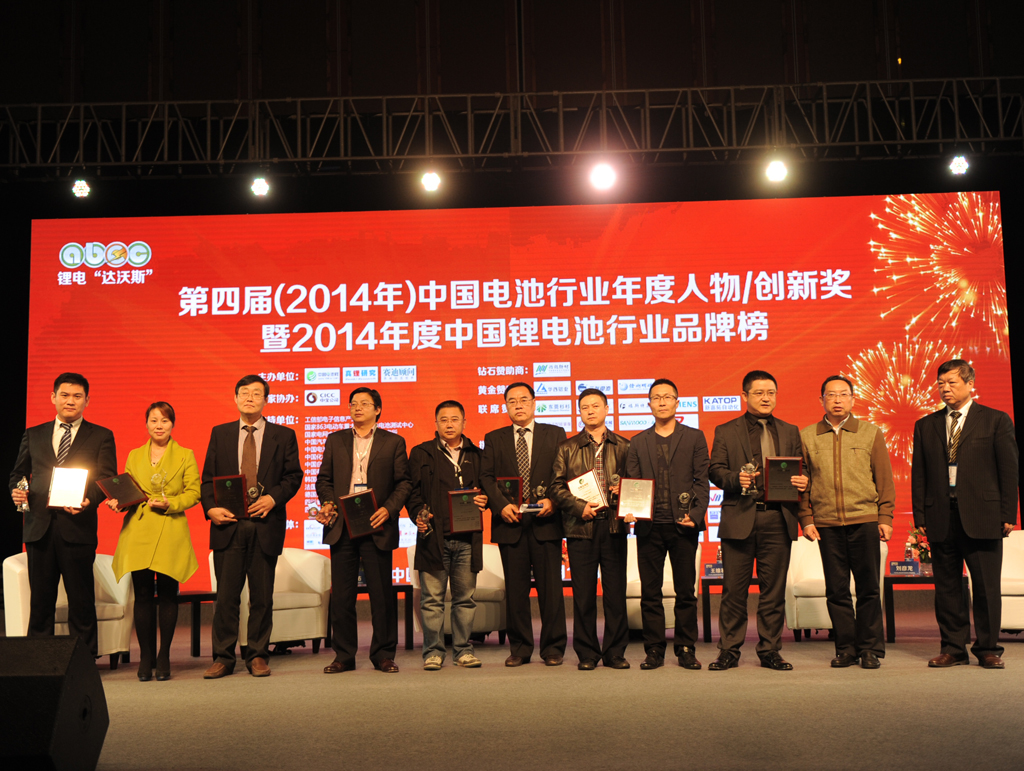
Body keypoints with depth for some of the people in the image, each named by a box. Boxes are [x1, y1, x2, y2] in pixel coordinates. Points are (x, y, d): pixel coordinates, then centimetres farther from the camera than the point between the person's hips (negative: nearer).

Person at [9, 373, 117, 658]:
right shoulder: (33, 435, 17)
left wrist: (89, 501, -20)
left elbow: (107, 479, -1)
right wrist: (16, 490, -3)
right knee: (40, 598, 8)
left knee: (81, 600, 0)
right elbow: (18, 472, 20)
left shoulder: (101, 437, 7)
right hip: (39, 527, 3)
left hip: (77, 525, -3)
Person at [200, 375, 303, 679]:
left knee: (262, 595, 5)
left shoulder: (283, 435, 7)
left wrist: (273, 498, -12)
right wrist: (211, 508, -8)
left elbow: (293, 476, 4)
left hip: (265, 524, -1)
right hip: (228, 524, 1)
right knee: (225, 595, 2)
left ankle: (257, 655, 16)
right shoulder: (220, 434, 12)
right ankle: (223, 657, 11)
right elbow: (208, 477, 9)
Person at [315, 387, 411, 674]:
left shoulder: (393, 442, 7)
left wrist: (389, 509, -11)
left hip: (377, 527, -2)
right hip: (342, 527, 2)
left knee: (382, 593, 1)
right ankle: (344, 655, 15)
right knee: (341, 594, 5)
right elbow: (324, 478, 15)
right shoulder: (335, 440, 15)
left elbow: (404, 482, 3)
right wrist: (327, 503, -4)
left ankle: (383, 654, 12)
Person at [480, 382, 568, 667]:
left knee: (550, 587, 1)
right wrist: (501, 504, -11)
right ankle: (519, 648, 15)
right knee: (515, 589, 5)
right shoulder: (494, 439, 12)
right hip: (510, 523, 1)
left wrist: (552, 501, -12)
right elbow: (486, 477, 5)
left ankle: (553, 648, 10)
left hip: (546, 522, -1)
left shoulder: (555, 434, 10)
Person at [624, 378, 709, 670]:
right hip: (649, 526, 1)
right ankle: (654, 651, 12)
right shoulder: (638, 442, 13)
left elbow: (702, 481, 4)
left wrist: (695, 514, -10)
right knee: (650, 592, 4)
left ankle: (686, 649, 14)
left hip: (683, 525, -1)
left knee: (685, 591, 3)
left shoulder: (694, 438, 9)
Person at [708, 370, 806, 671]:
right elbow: (716, 471, 3)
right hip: (739, 518, -2)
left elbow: (800, 470, 17)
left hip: (778, 519, 2)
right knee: (734, 588, 1)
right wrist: (736, 479, -17)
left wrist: (802, 481, -6)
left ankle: (770, 650, 15)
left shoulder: (790, 432, 17)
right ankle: (729, 649, 10)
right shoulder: (725, 432, 9)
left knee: (774, 588, 5)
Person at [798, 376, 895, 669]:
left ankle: (871, 648, 12)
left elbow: (885, 479, 8)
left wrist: (885, 518, 1)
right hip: (826, 524, 1)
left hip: (864, 520, -1)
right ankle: (846, 648, 15)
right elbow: (802, 482, 9)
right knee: (836, 590, 4)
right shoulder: (807, 437, 8)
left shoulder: (871, 433, 8)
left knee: (868, 588, 1)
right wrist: (806, 519, 2)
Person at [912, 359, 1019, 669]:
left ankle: (988, 649, 13)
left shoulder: (996, 420, 4)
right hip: (941, 517, 3)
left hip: (982, 516, -3)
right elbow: (918, 474, 11)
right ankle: (953, 648, 15)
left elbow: (1010, 469, 2)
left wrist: (1008, 515, -4)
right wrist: (920, 516, 4)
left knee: (986, 586, 2)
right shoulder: (925, 426, 12)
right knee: (947, 586, 6)